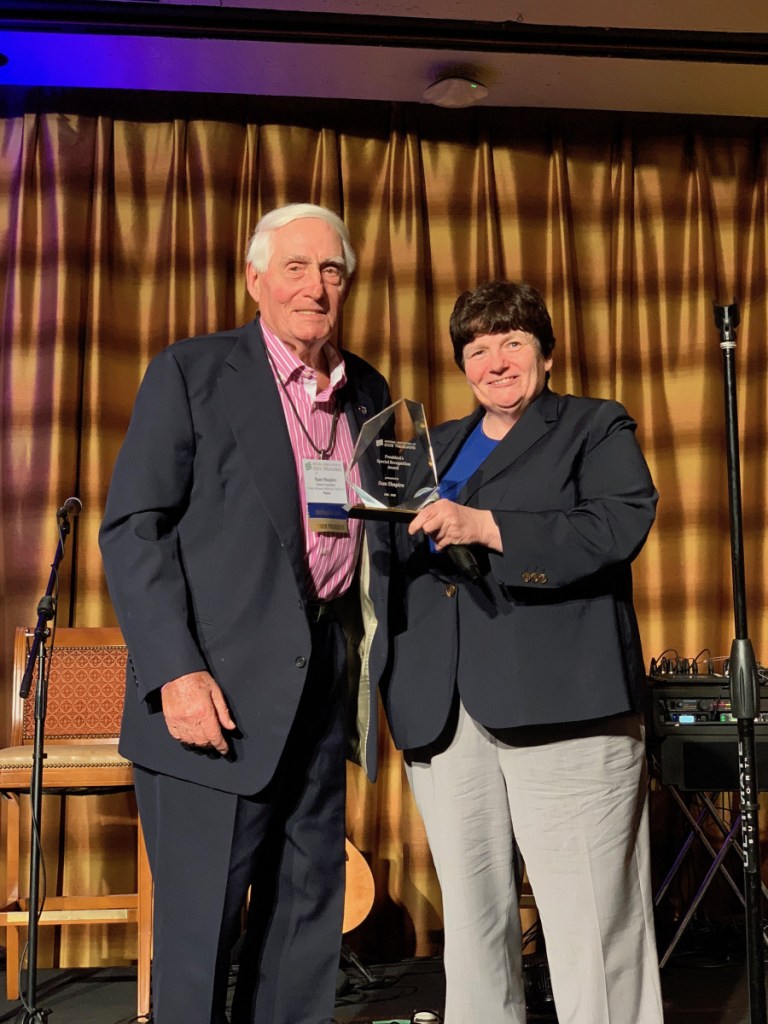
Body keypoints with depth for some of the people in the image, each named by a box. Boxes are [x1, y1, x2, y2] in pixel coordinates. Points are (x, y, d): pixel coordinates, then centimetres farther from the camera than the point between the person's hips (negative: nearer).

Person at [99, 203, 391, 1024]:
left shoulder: (368, 393, 13)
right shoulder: (190, 372, -3)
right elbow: (132, 527, -8)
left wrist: (374, 654, 7)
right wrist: (175, 670, -17)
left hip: (324, 679, 6)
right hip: (217, 687, -5)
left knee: (309, 913, 14)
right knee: (199, 925, 2)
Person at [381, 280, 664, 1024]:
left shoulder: (597, 428, 9)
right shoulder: (435, 448, 24)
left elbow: (619, 526, -9)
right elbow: (398, 563, 23)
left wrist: (487, 528, -18)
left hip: (560, 706, -4)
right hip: (444, 713, 5)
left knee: (590, 921, -4)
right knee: (471, 919, 9)